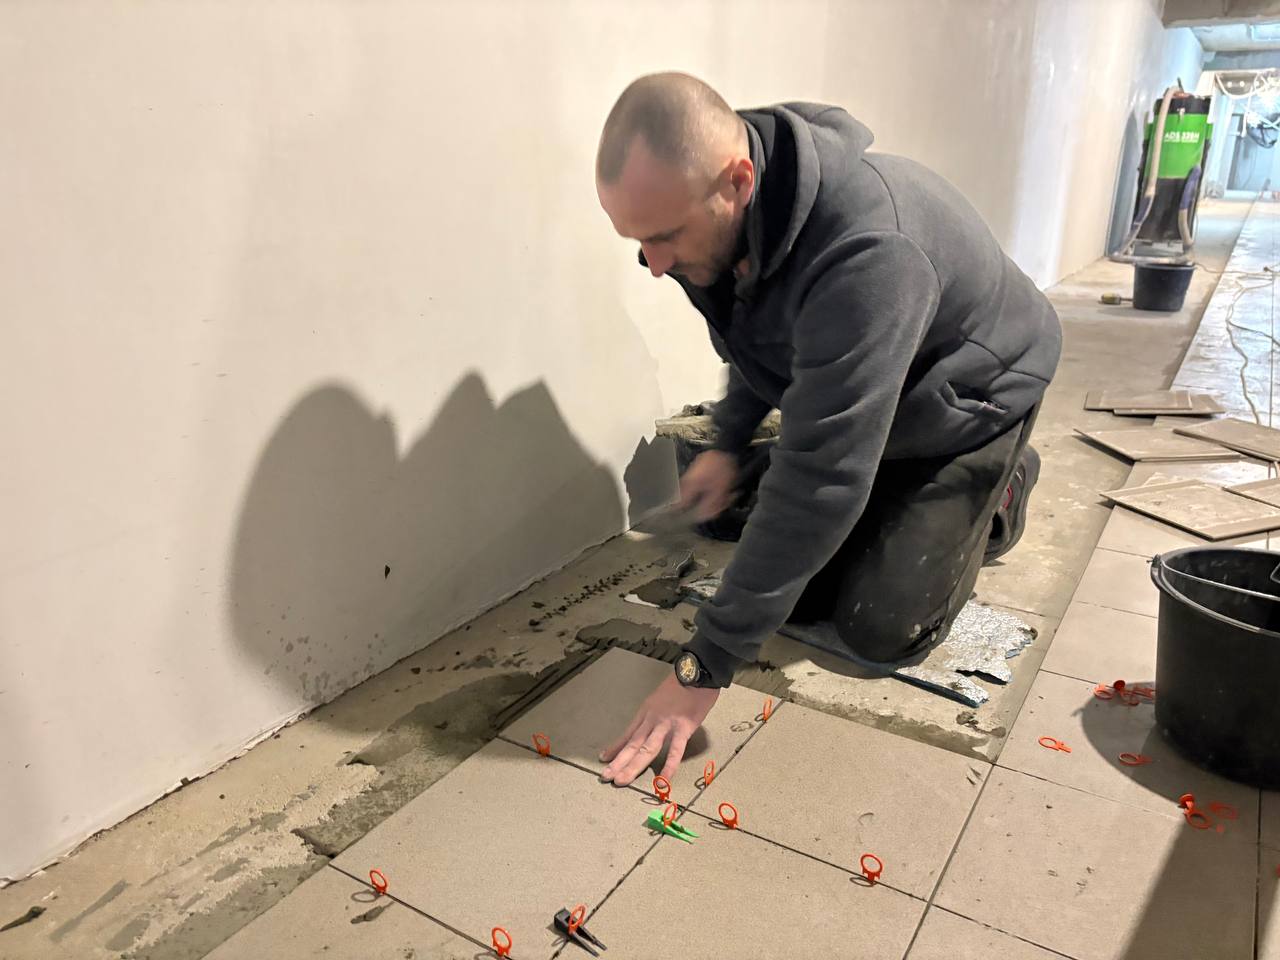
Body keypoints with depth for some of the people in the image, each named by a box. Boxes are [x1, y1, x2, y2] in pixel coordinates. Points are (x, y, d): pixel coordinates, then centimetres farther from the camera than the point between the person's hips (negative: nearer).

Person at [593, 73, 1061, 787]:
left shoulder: (865, 253, -44)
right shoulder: (730, 216, -17)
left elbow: (821, 477, -43)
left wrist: (707, 666, -39)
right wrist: (729, 442, -4)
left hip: (970, 400, -6)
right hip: (843, 403, 7)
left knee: (881, 631, -7)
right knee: (799, 592, 2)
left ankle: (1001, 488, 18)